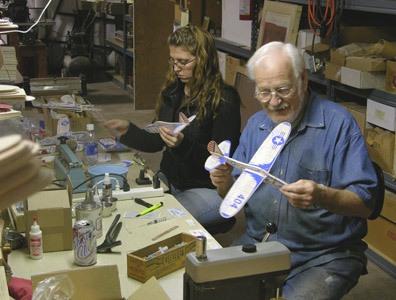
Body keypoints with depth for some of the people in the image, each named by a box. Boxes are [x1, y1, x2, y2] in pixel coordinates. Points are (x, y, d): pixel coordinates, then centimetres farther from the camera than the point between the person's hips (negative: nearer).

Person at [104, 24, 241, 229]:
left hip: (210, 190, -7)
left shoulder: (224, 99, -14)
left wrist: (183, 145, -29)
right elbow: (156, 142, 14)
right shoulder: (172, 91, 9)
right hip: (170, 181, 7)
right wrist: (128, 130, -3)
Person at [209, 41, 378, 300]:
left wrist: (321, 196, -33)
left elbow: (365, 203, -14)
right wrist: (225, 183, -10)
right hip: (258, 245, 5)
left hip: (324, 256, -5)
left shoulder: (338, 123, -10)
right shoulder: (256, 124, 10)